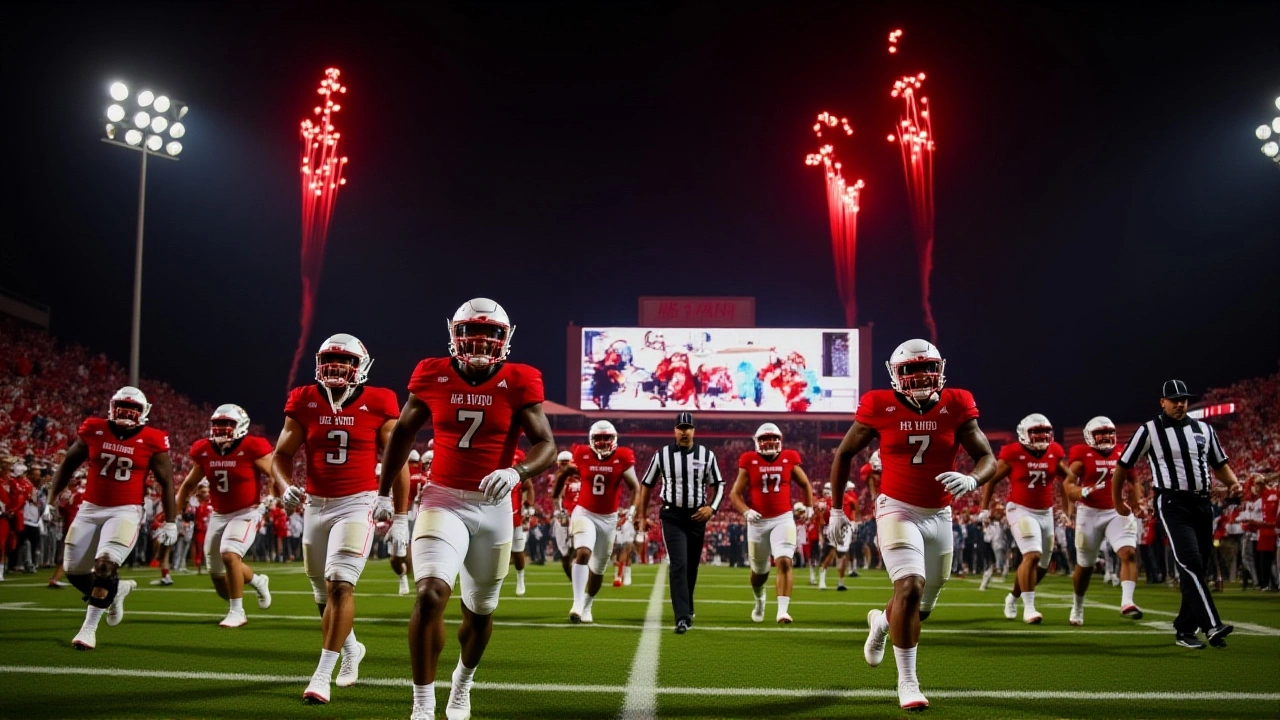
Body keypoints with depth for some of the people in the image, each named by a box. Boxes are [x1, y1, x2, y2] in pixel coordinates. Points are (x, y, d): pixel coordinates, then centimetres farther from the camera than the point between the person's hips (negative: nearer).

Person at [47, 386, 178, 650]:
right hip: (90, 509, 4)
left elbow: (166, 483, 0)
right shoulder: (93, 431, -2)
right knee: (74, 571, 6)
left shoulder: (152, 441, -7)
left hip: (126, 511, -4)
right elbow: (68, 464, 11)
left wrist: (170, 522, -1)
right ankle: (116, 589, 34)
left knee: (106, 565, -20)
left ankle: (89, 628, -6)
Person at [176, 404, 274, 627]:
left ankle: (237, 612, -12)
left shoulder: (251, 449, -14)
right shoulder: (204, 451, 1)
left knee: (229, 555, -28)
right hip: (218, 515, 6)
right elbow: (189, 484, 13)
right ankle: (258, 580, 37)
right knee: (217, 573, 8)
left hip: (246, 513, -6)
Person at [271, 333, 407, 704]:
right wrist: (285, 487, -14)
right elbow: (281, 455, 6)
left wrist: (399, 509, -1)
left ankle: (322, 674, -13)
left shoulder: (378, 405, -4)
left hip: (358, 504, -4)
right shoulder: (304, 403, 2)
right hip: (316, 506, 4)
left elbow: (397, 460, 2)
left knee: (340, 584, -18)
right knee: (324, 594, 14)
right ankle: (351, 648, 40)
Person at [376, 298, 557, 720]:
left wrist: (516, 472, -29)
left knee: (479, 612, 15)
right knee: (430, 596, -22)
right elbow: (403, 433, 12)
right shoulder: (433, 376, -2)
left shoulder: (518, 383, -6)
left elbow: (547, 446, -9)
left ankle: (462, 683, 46)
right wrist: (382, 493, 16)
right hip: (443, 500, -1)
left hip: (493, 507, 1)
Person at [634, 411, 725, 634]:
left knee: (691, 567, 13)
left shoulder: (706, 455, -1)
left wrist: (712, 508, -11)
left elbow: (718, 485, 6)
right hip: (672, 517, -2)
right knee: (679, 565, -14)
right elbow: (647, 485, 9)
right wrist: (642, 516, 8)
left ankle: (686, 609, 33)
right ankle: (683, 617, -17)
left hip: (697, 516, 2)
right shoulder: (662, 455, -2)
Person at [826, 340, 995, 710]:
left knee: (923, 605, 13)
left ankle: (882, 621, 49)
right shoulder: (880, 408, -9)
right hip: (897, 510, -3)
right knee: (910, 588, -22)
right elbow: (844, 454, 4)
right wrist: (836, 509, 5)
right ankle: (907, 680, -7)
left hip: (939, 515, 3)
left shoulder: (956, 406, -5)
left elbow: (988, 459, -6)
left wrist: (971, 479, -30)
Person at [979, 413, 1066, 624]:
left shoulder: (1054, 453, 1)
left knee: (1042, 565, 12)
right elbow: (992, 480, -2)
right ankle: (1029, 608, -16)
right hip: (1021, 511, -6)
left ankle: (1013, 596, 34)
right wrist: (985, 508, -3)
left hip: (1046, 513, 6)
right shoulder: (1013, 453, -12)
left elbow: (1068, 477, 16)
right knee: (1032, 555, -23)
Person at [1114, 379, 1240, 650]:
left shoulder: (1204, 430, 13)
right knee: (1190, 563, -20)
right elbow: (1123, 465, 5)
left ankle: (1184, 630, 18)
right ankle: (1211, 625, -27)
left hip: (1202, 504, 6)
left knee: (1197, 568, 8)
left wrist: (1233, 482, 1)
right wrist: (1117, 501, 12)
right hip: (1172, 503, -6)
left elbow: (1219, 464, 22)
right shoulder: (1149, 431, -2)